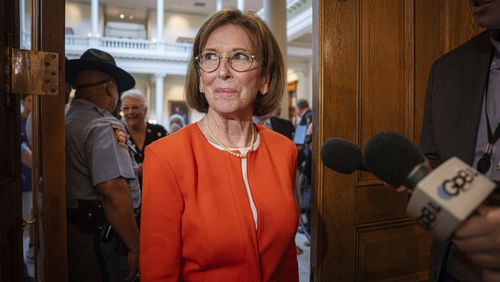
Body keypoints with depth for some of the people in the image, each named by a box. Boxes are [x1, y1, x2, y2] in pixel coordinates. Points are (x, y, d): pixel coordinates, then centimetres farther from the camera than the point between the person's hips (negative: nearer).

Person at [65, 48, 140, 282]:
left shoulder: (64, 123, 10)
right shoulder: (104, 127, -18)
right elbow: (113, 191, -27)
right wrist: (135, 247, -20)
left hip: (68, 233, 9)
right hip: (99, 237, -9)